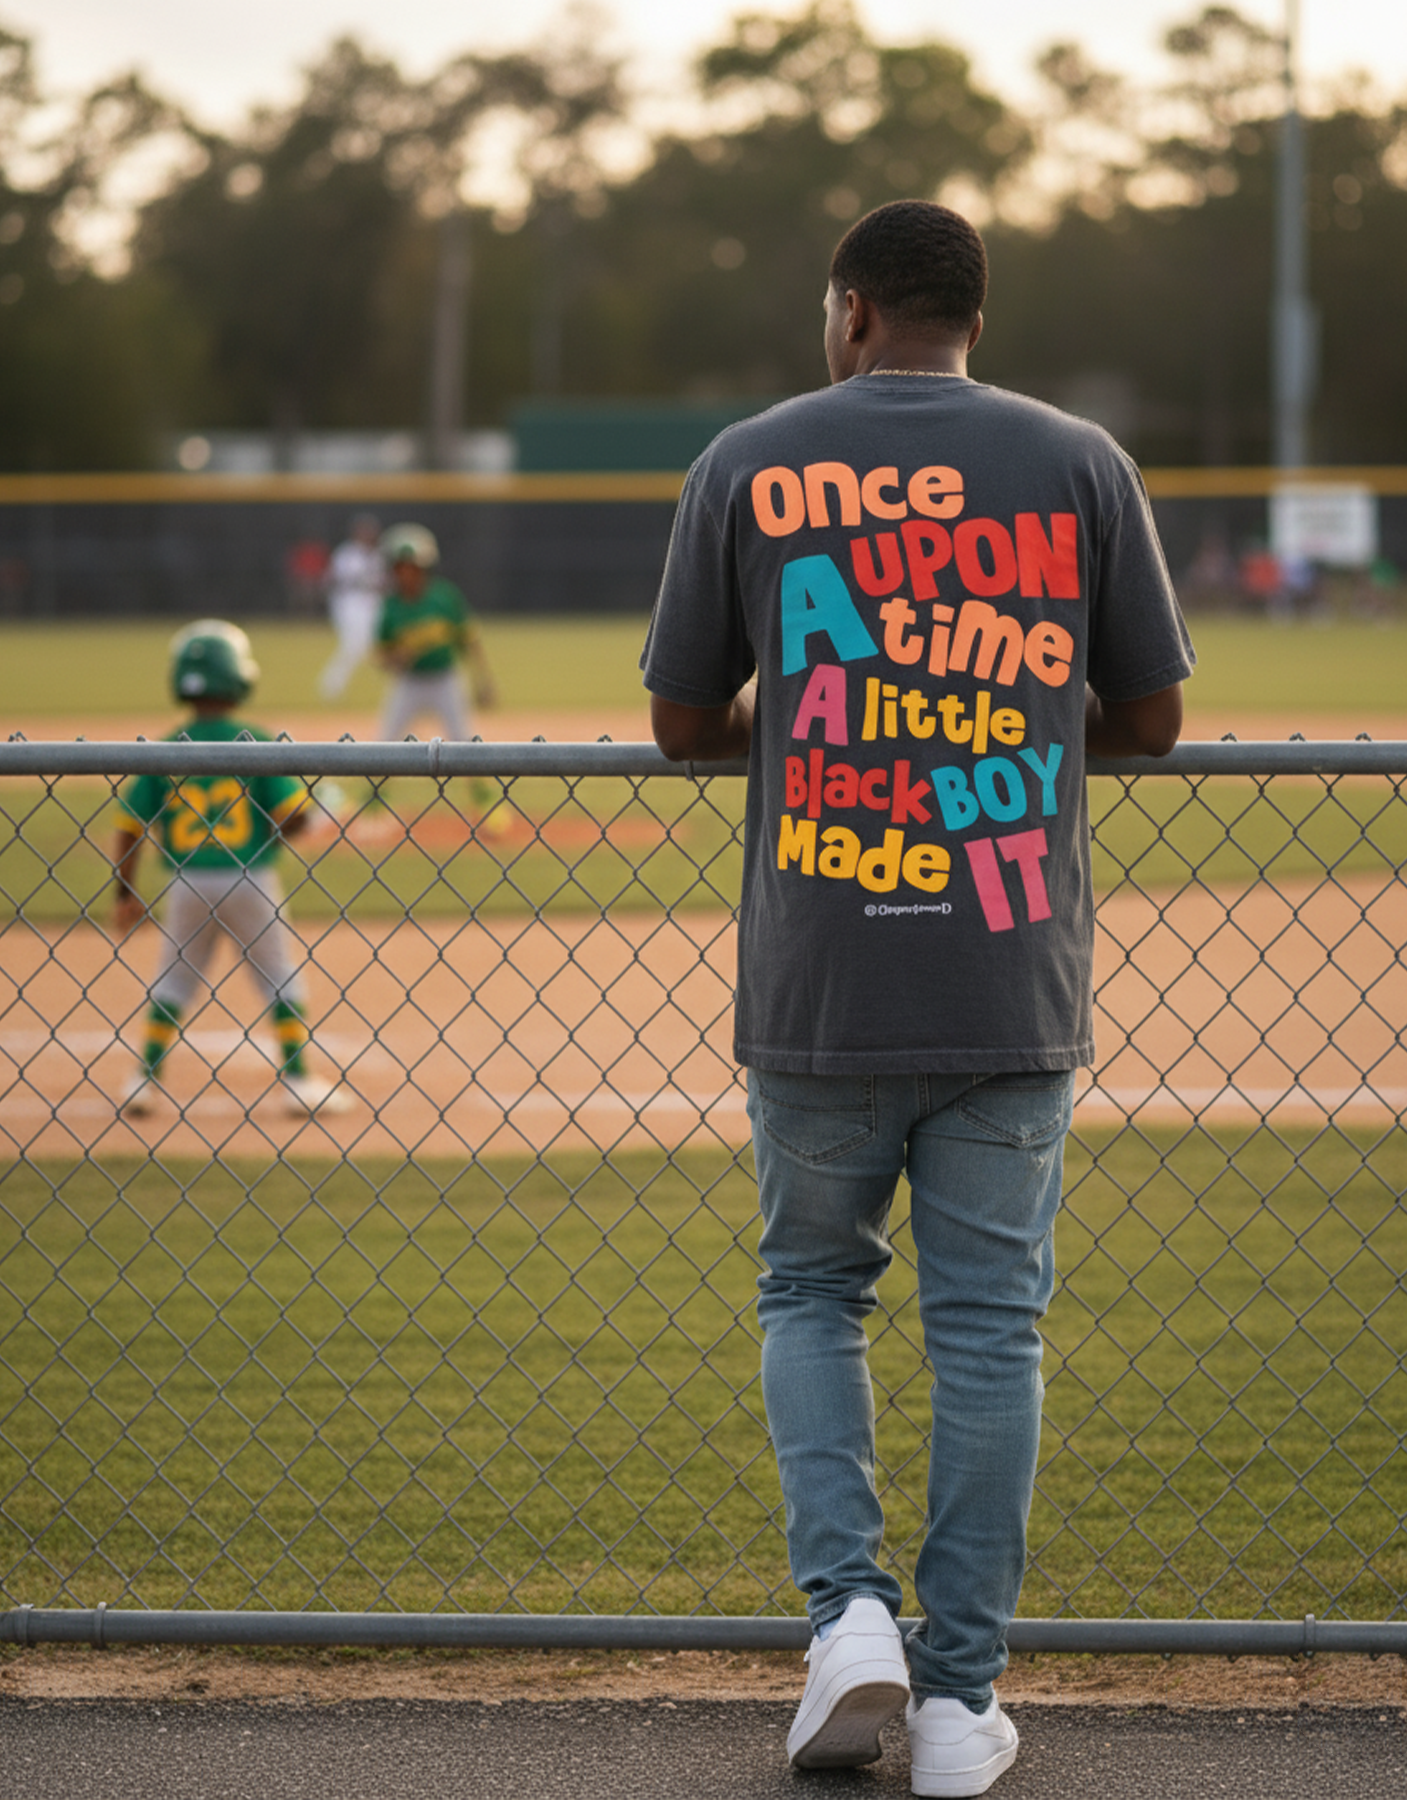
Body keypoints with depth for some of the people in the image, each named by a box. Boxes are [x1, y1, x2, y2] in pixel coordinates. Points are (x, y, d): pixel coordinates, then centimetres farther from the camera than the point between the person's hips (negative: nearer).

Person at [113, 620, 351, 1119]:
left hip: (187, 885, 2)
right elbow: (293, 815, -12)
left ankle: (146, 1078, 13)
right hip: (251, 883, -2)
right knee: (281, 980, 10)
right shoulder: (257, 744, -8)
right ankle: (298, 1078, 9)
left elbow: (131, 824, -1)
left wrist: (126, 891, 7)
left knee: (172, 980, 15)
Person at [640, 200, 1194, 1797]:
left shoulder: (748, 465, 0)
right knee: (988, 1330, 7)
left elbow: (683, 724, 4)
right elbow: (1150, 720, 6)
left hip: (817, 992, 0)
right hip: (1015, 995, 1)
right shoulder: (1077, 463, 2)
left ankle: (847, 1607, 0)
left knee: (811, 1290, 17)